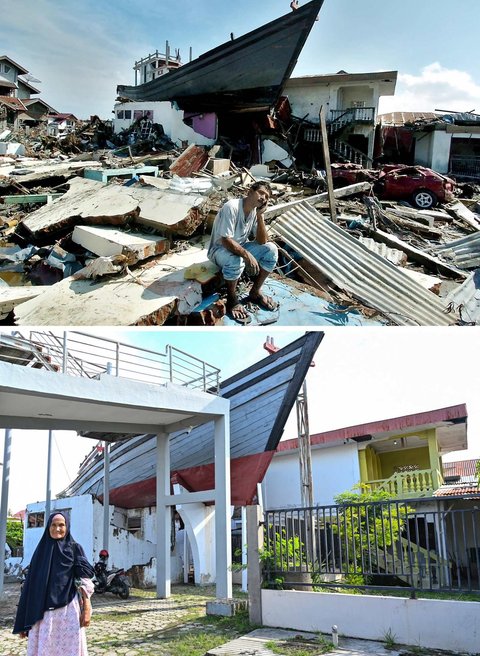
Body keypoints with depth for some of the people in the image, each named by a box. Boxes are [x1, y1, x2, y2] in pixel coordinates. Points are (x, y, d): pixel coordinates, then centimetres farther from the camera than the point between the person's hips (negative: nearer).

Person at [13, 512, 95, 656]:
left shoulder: (74, 548, 2)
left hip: (68, 610, -2)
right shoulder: (41, 550, 9)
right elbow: (31, 584, 8)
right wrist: (24, 621, 5)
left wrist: (87, 609, -11)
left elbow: (84, 580, -2)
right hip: (42, 612, 3)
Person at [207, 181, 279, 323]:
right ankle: (232, 300, -15)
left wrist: (260, 216, -19)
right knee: (235, 261, -39)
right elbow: (226, 240, -30)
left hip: (241, 247, 7)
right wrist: (247, 255, -38)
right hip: (220, 249, -7)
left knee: (271, 249, -12)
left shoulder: (255, 211, -5)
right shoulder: (231, 207, -27)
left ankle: (255, 292, 1)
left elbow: (261, 242, -10)